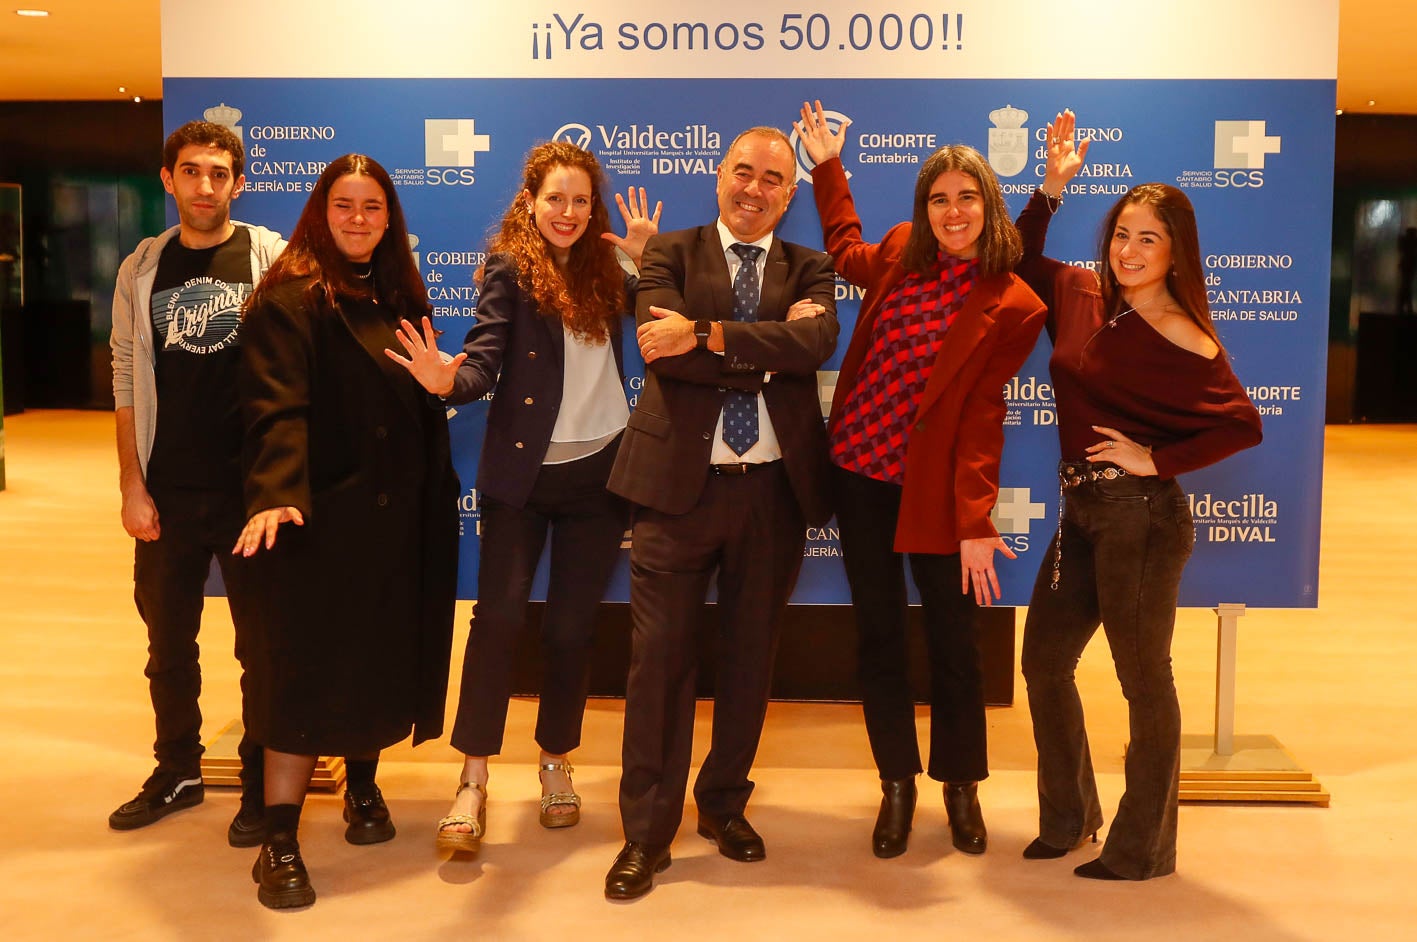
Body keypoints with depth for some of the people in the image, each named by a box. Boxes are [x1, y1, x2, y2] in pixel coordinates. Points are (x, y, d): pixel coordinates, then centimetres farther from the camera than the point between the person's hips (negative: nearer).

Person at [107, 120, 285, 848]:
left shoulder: (272, 258, -3)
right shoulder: (142, 269, 6)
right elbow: (127, 383, 7)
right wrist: (132, 486, 1)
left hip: (251, 487, -3)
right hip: (168, 493, 3)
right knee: (168, 644, 15)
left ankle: (262, 784, 21)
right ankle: (177, 772, 32)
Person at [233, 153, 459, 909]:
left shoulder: (402, 298, 13)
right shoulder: (290, 298, -8)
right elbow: (275, 407, -20)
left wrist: (441, 492, 9)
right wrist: (274, 495, -34)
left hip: (399, 516, 6)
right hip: (320, 516, -6)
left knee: (383, 656, 14)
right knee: (306, 667, -4)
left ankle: (362, 786, 36)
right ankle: (279, 840, 3)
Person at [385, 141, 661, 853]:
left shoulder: (603, 268, 10)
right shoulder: (509, 268, -3)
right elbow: (485, 360, -15)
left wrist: (641, 256, -2)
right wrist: (450, 380, -35)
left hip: (598, 470, 4)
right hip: (523, 470, -3)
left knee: (571, 626, 9)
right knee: (498, 615, -8)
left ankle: (556, 762, 25)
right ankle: (473, 779, -1)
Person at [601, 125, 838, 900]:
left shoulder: (807, 270, 10)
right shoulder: (671, 254, 6)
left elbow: (816, 341, -13)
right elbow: (664, 351, -12)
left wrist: (707, 333, -21)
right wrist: (768, 349, -12)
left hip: (775, 488, 2)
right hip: (680, 482, -2)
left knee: (750, 656, 13)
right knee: (660, 657, 0)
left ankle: (724, 803, 31)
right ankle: (647, 832, 13)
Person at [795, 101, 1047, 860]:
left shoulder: (1012, 306, -10)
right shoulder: (901, 255, 4)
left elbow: (982, 414, -12)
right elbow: (847, 253, 28)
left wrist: (977, 523, -16)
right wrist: (828, 165, 28)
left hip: (933, 489, -4)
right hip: (859, 474, 4)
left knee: (952, 642, 5)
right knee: (878, 636, 11)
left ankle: (960, 786, 26)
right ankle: (897, 785, 26)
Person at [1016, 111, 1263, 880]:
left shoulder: (1181, 339, -13)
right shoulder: (1082, 296, 5)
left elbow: (1243, 425, -18)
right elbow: (1020, 260, 19)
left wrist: (1156, 459, -16)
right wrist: (1052, 185, 7)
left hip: (1140, 515, -7)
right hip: (1082, 511, 8)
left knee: (1143, 679, 3)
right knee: (1043, 659, 14)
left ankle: (1141, 850, 18)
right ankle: (1068, 818, 32)